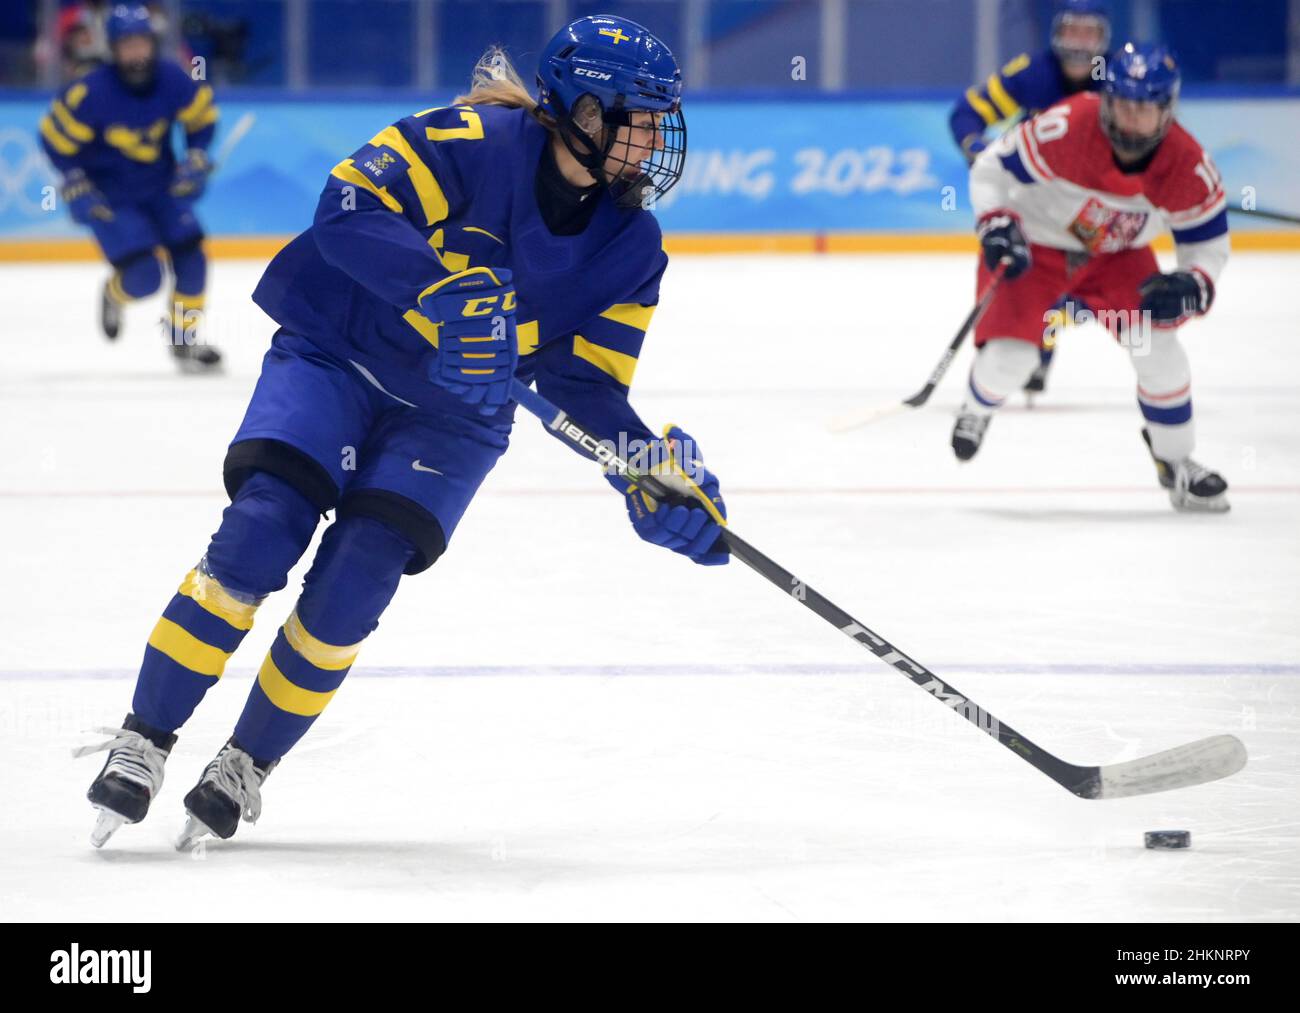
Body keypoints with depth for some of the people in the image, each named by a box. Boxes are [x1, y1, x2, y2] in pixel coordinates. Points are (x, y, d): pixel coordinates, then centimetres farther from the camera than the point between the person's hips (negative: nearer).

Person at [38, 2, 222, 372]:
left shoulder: (173, 81, -16)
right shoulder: (91, 93, -27)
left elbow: (202, 116, 4)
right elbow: (56, 137, -14)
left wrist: (196, 160, -8)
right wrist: (76, 186, -18)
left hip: (160, 187, 5)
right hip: (108, 197, -4)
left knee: (191, 258, -4)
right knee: (144, 275, -17)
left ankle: (185, 341, 16)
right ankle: (115, 295, 21)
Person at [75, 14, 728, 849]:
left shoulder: (632, 247, -4)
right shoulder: (473, 142, -21)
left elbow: (587, 382, -3)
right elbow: (352, 207, -31)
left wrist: (655, 468, -19)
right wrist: (442, 291, -44)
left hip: (451, 413, 3)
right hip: (335, 353, -3)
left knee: (351, 586, -15)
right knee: (259, 537, -20)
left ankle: (248, 766, 5)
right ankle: (144, 741, -7)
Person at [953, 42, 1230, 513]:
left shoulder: (1187, 166, -23)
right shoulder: (1067, 129, -35)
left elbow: (1208, 243, -10)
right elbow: (992, 169, -20)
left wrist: (1193, 286, -31)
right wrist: (996, 225, -35)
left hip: (1116, 257, 3)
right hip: (1034, 247, -3)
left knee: (1158, 347, -13)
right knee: (1009, 355, -17)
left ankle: (1176, 466, 10)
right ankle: (976, 410, 22)